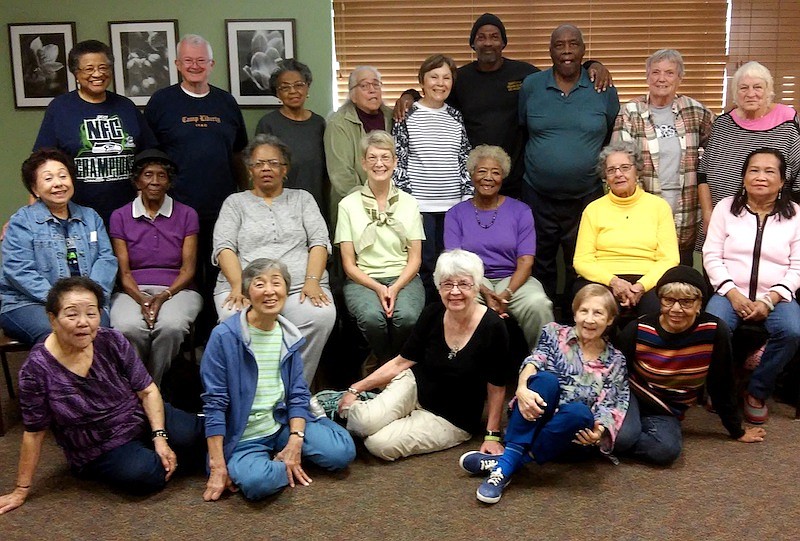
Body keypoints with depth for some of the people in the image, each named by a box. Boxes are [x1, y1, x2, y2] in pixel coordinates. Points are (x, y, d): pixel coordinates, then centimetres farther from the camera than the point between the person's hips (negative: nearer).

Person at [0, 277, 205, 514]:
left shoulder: (112, 341, -12)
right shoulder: (37, 370, -18)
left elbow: (147, 391, -6)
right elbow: (34, 433, -8)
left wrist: (160, 437, -17)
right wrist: (22, 490, -2)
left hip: (143, 418, 2)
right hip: (99, 452, -2)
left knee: (194, 434, -22)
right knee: (142, 474, -31)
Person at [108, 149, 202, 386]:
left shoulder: (186, 215, 10)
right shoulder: (120, 217, 11)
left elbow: (188, 269, 3)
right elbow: (123, 272, 4)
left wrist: (163, 296, -15)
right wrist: (142, 300, -16)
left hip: (177, 290, 0)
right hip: (133, 291, 0)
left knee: (171, 326, -35)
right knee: (128, 327, -34)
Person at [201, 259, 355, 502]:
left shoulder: (289, 336, 4)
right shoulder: (224, 336, -13)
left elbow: (298, 394, 5)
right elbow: (215, 404, -12)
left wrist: (295, 443, -10)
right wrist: (217, 466, -14)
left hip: (284, 423, 5)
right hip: (243, 437, -4)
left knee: (343, 452, -14)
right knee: (257, 481, -35)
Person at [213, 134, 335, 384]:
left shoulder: (302, 198, 23)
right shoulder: (235, 202, 21)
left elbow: (319, 242, 10)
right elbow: (224, 248, 6)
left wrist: (312, 280, -9)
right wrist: (238, 286, -13)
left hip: (299, 286, 1)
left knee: (322, 317, -34)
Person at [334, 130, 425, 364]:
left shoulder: (409, 203, 11)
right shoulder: (349, 205, 7)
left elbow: (415, 259, 6)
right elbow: (349, 264, 2)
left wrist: (395, 288, -13)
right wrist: (378, 288, -14)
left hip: (403, 278, 1)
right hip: (363, 280, -1)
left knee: (407, 316, -32)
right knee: (372, 316, -34)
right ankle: (382, 366, -4)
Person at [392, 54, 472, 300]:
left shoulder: (456, 117, 10)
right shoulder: (407, 115, 0)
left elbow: (465, 159, 12)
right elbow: (398, 160, -1)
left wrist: (468, 197, 6)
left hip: (453, 204, 3)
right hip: (418, 204, -3)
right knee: (423, 265, 0)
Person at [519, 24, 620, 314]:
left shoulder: (603, 89, -1)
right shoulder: (531, 85, 0)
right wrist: (525, 170, 6)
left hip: (587, 197, 0)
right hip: (538, 197, 1)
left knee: (581, 269, 11)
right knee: (540, 267, 14)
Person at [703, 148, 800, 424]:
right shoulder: (725, 208, 8)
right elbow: (711, 256, 2)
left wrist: (769, 300, -13)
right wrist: (733, 294, -11)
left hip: (776, 296, 1)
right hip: (730, 293, 0)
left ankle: (757, 392, -8)